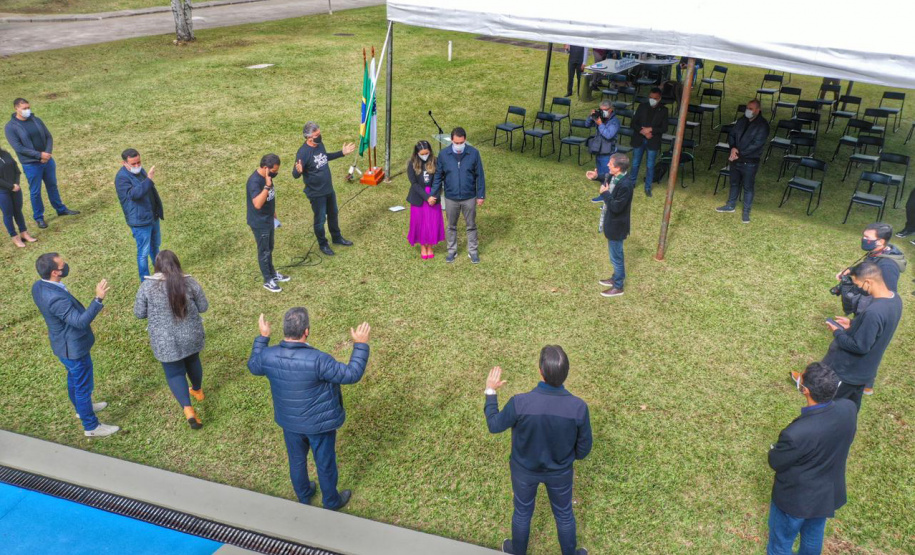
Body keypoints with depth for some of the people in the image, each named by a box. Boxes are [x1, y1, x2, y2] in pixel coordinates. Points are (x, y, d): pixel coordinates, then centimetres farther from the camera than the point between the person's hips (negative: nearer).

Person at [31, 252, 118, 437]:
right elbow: (81, 321, -40)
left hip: (64, 343, 9)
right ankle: (91, 426, 25)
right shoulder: (55, 297, -38)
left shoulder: (39, 286, -8)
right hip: (73, 347, -9)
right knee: (84, 385, 9)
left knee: (74, 378, 30)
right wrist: (98, 299, -46)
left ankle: (81, 408, 54)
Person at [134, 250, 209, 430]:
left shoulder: (147, 286, -12)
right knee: (192, 362, 27)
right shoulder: (189, 282, -9)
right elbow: (203, 307, 0)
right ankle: (198, 391, 50)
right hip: (190, 336, 2)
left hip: (165, 341, -2)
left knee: (174, 373, 10)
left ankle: (188, 410, -6)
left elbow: (139, 313, -4)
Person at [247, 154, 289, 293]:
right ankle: (267, 280, 23)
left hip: (269, 219, 8)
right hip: (259, 223, -8)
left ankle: (272, 273, 41)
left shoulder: (267, 176, -2)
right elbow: (257, 204, -41)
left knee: (269, 249, 23)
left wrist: (274, 215, 22)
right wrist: (267, 186, -44)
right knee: (264, 251, 8)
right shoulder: (254, 181, -30)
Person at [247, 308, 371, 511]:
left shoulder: (268, 356, -20)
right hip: (319, 423, -4)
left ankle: (303, 496, 51)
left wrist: (263, 337, 13)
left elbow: (254, 366, 5)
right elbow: (352, 374, -26)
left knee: (297, 460, 27)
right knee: (325, 463, 20)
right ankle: (331, 501, 43)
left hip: (289, 421, 4)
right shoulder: (317, 360, -35)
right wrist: (360, 344, -18)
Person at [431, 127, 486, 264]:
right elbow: (438, 176, 0)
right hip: (451, 198, 1)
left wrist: (481, 195, -4)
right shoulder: (443, 154, -10)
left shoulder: (474, 153, -12)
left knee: (471, 226, 14)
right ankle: (452, 251, 32)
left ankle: (473, 251, 29)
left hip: (469, 197, -1)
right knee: (451, 226, 16)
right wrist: (433, 194, -1)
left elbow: (480, 176, -5)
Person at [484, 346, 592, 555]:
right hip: (560, 472, 0)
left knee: (522, 512, 28)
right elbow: (584, 447, -14)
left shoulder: (520, 403, -36)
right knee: (564, 514, 28)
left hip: (524, 469, 0)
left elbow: (494, 425, -15)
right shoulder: (578, 407, -31)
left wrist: (490, 392, -1)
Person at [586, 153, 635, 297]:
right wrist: (597, 177, 2)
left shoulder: (625, 185, -32)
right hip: (612, 222, 9)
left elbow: (616, 207, -29)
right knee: (616, 254, 26)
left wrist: (605, 193, -21)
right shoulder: (617, 176, -5)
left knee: (616, 256, 7)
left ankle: (618, 287, 24)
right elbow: (608, 179, 19)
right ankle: (617, 278, 44)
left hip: (616, 225, -9)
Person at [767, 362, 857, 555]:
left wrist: (774, 450, -2)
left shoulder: (796, 433, -42)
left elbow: (776, 462, -20)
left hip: (795, 498, -5)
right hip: (829, 494, 6)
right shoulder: (848, 409, -24)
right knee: (813, 540, 33)